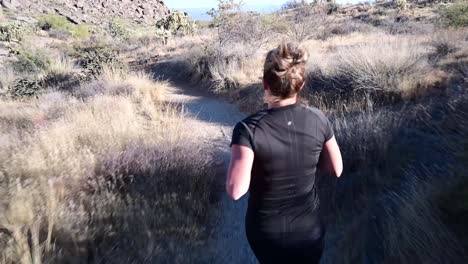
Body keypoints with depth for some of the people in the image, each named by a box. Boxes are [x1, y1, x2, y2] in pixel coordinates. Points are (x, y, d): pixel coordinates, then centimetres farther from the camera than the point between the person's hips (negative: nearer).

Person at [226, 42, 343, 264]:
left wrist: (238, 156, -9)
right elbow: (336, 169, -3)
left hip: (267, 231, -2)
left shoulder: (248, 129, -26)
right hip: (309, 228, 2)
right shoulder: (318, 119, -15)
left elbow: (236, 191, -27)